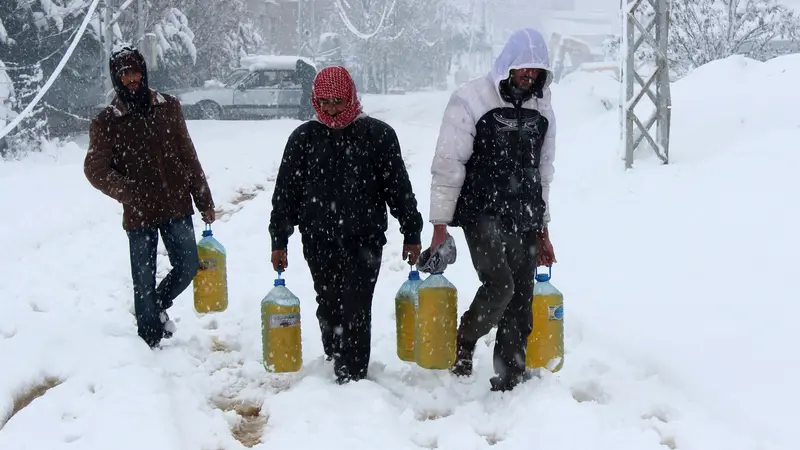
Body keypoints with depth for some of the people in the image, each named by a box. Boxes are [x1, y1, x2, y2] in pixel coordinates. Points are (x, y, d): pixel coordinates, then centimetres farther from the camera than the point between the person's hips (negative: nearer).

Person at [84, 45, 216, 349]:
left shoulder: (168, 108, 4)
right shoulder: (106, 123, -4)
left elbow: (188, 158, 9)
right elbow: (95, 170, -11)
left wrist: (204, 200, 10)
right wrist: (129, 192, -28)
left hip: (177, 207, 3)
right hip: (139, 214, -2)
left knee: (187, 267, 5)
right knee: (144, 279, 3)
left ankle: (159, 305, 35)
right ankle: (151, 339, 19)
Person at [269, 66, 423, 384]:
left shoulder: (378, 135, 0)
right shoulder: (304, 138, 5)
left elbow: (398, 187, 4)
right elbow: (286, 191, 9)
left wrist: (411, 233, 4)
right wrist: (278, 240, 7)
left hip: (364, 239, -2)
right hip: (318, 241, 2)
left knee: (356, 308, -7)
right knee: (329, 306, 11)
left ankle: (351, 374, -2)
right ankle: (336, 357, 33)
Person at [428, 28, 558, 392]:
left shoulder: (542, 109, 11)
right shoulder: (471, 100, -6)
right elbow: (448, 164, -6)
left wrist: (543, 229, 21)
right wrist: (440, 226, -8)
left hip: (525, 220, 5)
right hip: (482, 215, -5)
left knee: (521, 300, 3)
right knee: (499, 285, -20)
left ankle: (510, 379, 14)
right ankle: (465, 342, 8)